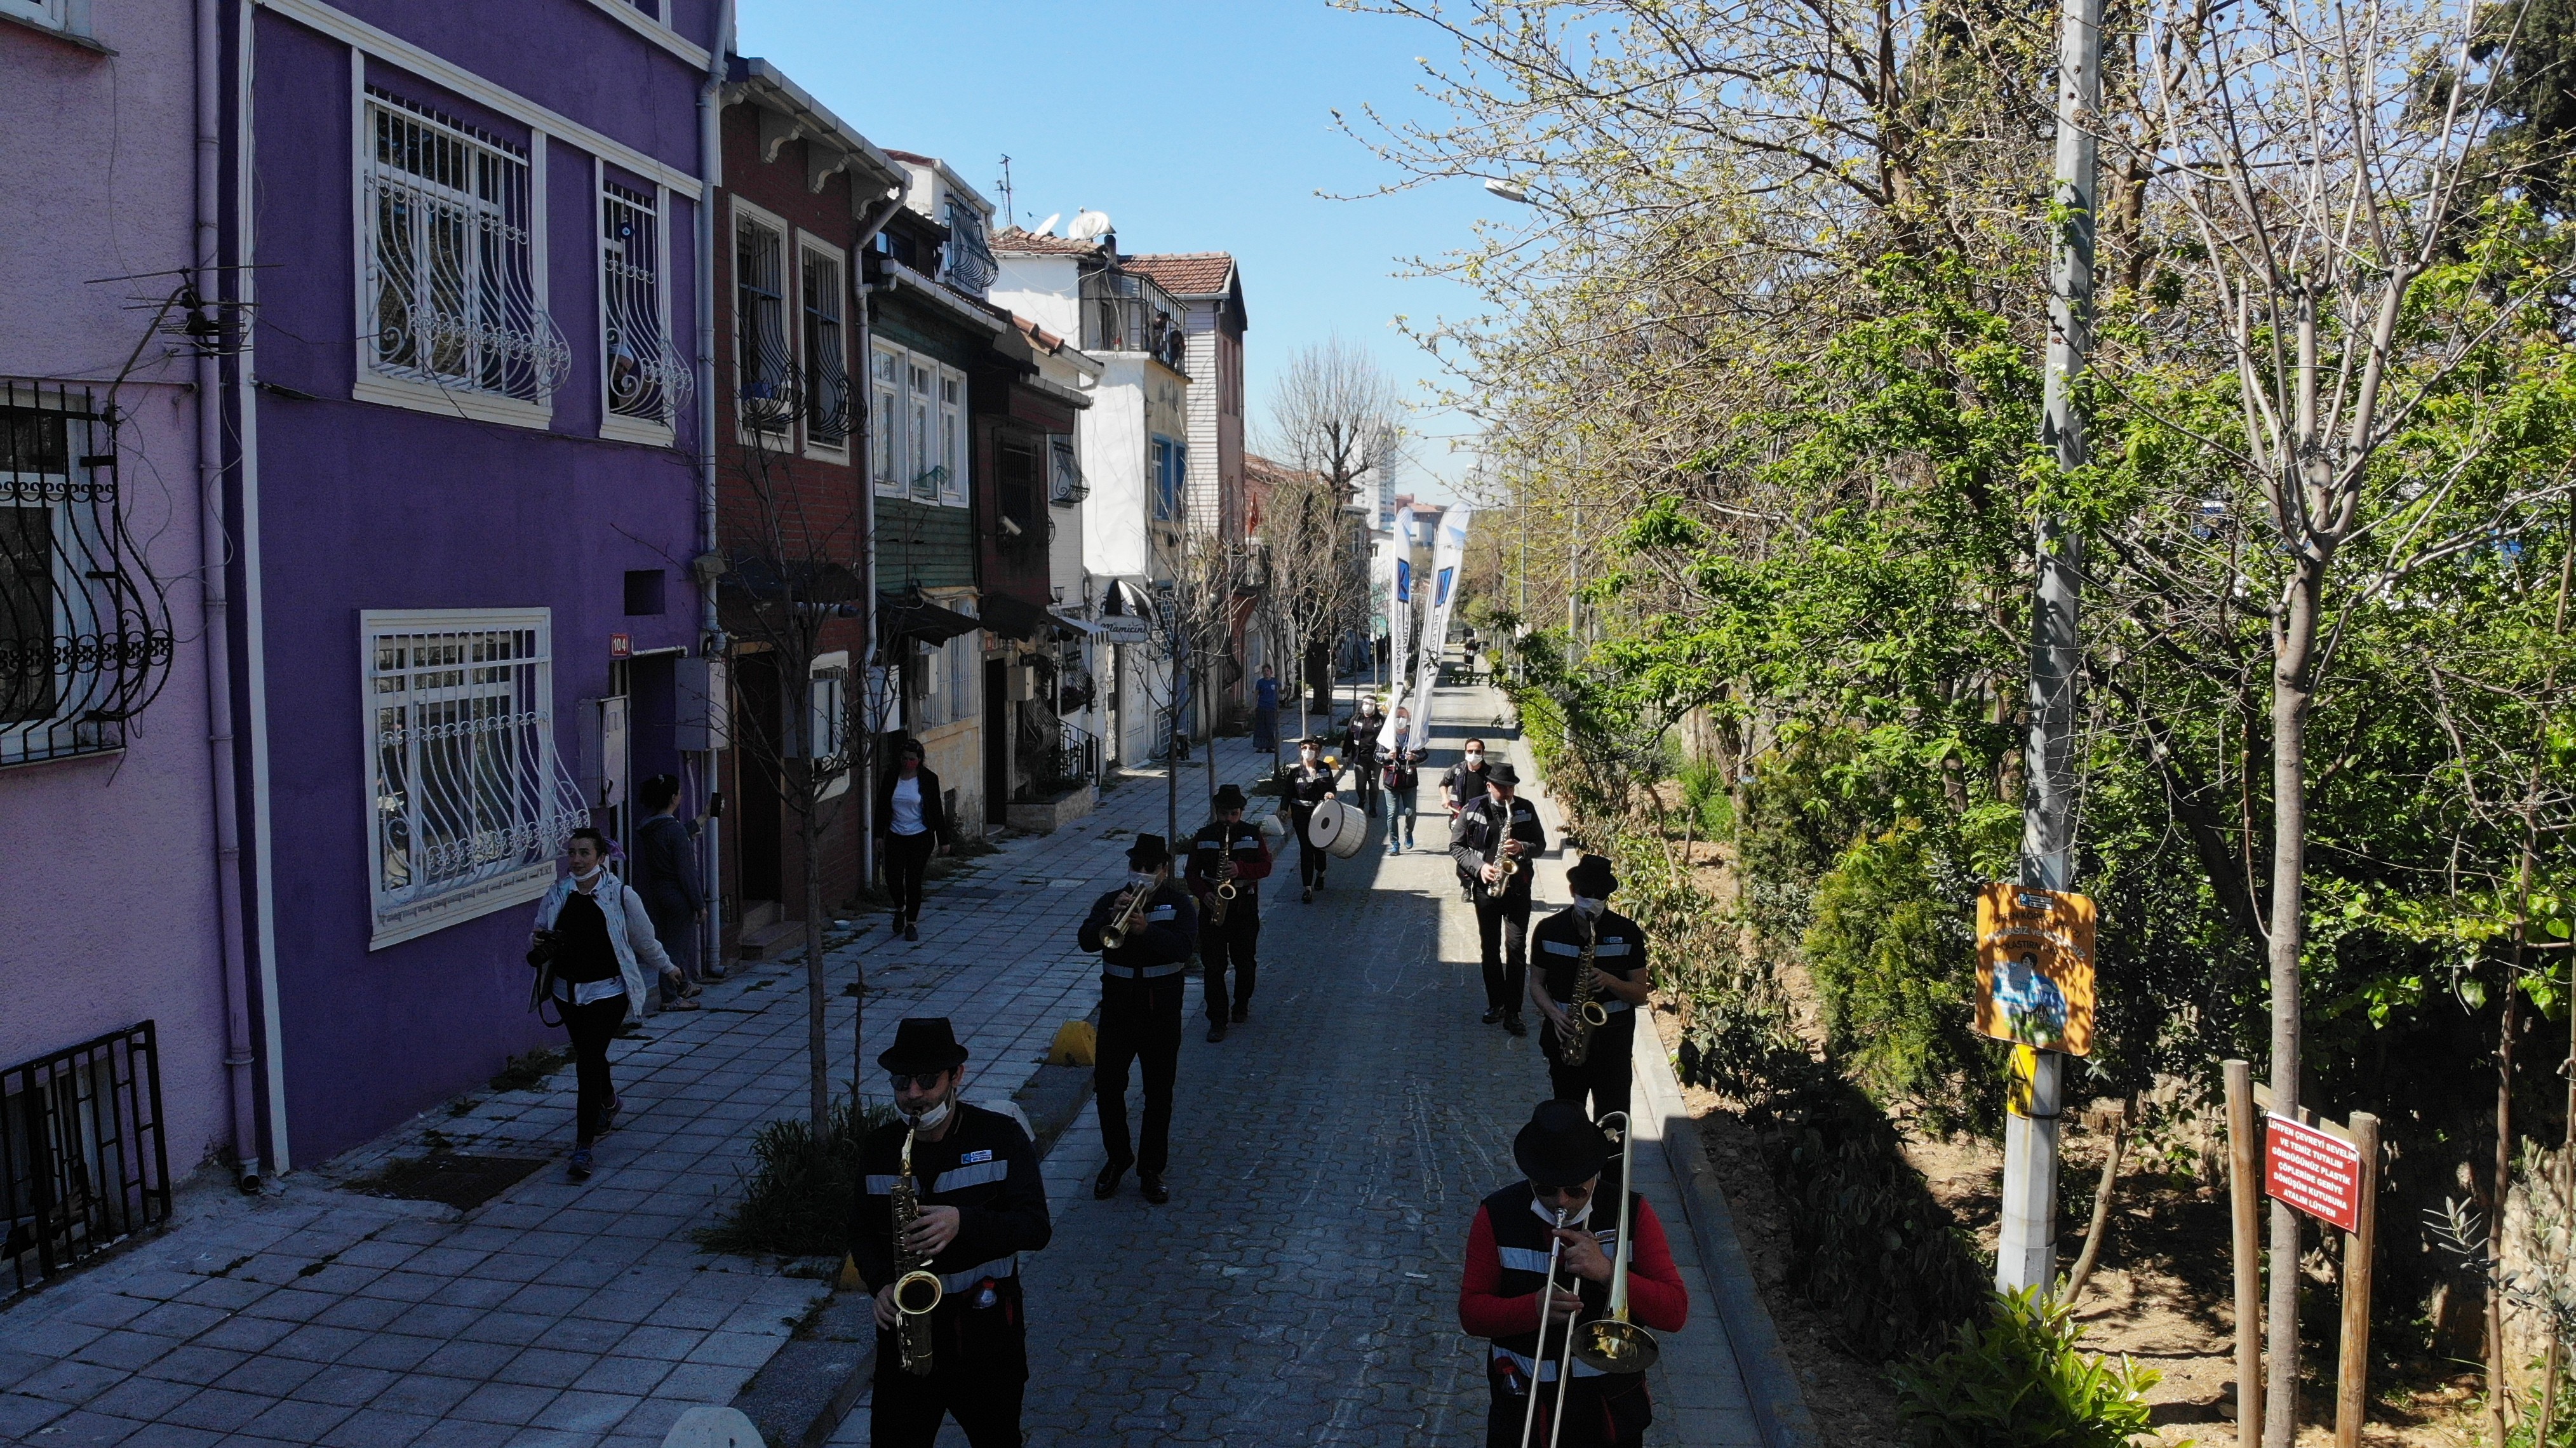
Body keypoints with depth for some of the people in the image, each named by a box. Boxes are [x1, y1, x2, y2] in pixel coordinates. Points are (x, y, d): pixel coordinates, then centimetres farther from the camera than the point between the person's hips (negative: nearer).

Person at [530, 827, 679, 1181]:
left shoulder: (620, 896, -7)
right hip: (567, 990, 5)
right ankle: (609, 1102, 52)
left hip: (607, 990, -5)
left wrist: (667, 968, 17)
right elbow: (538, 935, 16)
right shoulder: (557, 896, 4)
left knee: (588, 1062, -12)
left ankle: (583, 1148, -9)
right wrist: (537, 942, -8)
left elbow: (644, 940, 6)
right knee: (589, 1056, 20)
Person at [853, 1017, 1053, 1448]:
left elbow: (1037, 1226, -15)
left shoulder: (1002, 1137, -10)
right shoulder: (878, 1148, 1)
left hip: (988, 1330, -2)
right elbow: (862, 1230, 9)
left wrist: (963, 1222, -31)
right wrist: (882, 1284, -11)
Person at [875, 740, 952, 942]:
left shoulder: (928, 780, -5)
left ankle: (912, 923, 13)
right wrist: (879, 835, 7)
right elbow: (882, 808, 9)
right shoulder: (890, 779, 1)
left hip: (921, 838, -2)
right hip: (895, 837, 2)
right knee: (893, 878, -2)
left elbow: (937, 810, -2)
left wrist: (943, 840, -1)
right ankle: (900, 909, 29)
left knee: (913, 880, -1)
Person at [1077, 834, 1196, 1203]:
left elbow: (1183, 947, -18)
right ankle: (1117, 1157, 26)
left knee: (1159, 1093, 5)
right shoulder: (1111, 901, 4)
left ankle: (1151, 1169, 17)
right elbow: (1086, 939, -11)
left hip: (1162, 1010, -2)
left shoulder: (1178, 903, -1)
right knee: (1108, 1086, 5)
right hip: (1118, 1005, 2)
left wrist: (1147, 929, -31)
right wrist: (1112, 918, -28)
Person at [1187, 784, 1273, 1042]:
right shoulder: (1202, 837, 3)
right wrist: (1203, 893, -13)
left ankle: (1241, 1005, 34)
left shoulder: (1253, 835, 2)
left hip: (1245, 907, 0)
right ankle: (1217, 1019, 1)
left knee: (1244, 961, 11)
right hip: (1212, 905, 0)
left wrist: (1241, 869, -20)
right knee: (1213, 965, -3)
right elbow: (1193, 872, 5)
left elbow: (1265, 866, -2)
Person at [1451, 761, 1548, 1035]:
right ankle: (1496, 1003, 23)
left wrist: (1522, 848, -15)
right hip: (1485, 886, 0)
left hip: (1518, 886, 0)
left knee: (1517, 948, -5)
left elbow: (1541, 845, 6)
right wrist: (1479, 867, -14)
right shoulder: (1472, 810, -2)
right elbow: (1456, 845, 0)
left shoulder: (1525, 810, 2)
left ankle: (1512, 1012, -1)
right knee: (1490, 947, 9)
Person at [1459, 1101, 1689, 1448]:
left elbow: (1675, 1312, -15)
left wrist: (1608, 1272, -30)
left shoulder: (1632, 1214, -10)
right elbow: (1471, 1313, -11)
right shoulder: (1497, 1216, -10)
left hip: (1611, 1408, 1)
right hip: (1524, 1404, 0)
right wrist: (1534, 1308, -30)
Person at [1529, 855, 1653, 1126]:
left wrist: (1610, 981, -21)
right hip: (1565, 1034, 1)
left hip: (1613, 1041, -1)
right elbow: (1536, 983, 5)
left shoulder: (1628, 932, -4)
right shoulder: (1549, 930, -1)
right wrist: (1554, 1014, -14)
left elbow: (1641, 994, -1)